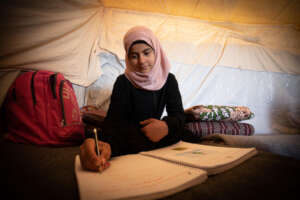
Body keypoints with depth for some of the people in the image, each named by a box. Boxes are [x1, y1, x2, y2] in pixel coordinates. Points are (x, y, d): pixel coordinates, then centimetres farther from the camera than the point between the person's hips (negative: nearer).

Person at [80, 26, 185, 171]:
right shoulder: (123, 82, -15)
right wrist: (106, 144, -53)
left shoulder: (169, 80, -4)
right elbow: (114, 120, -28)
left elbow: (178, 114, -12)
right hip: (128, 136, -3)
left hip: (154, 134, 3)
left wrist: (166, 125, -39)